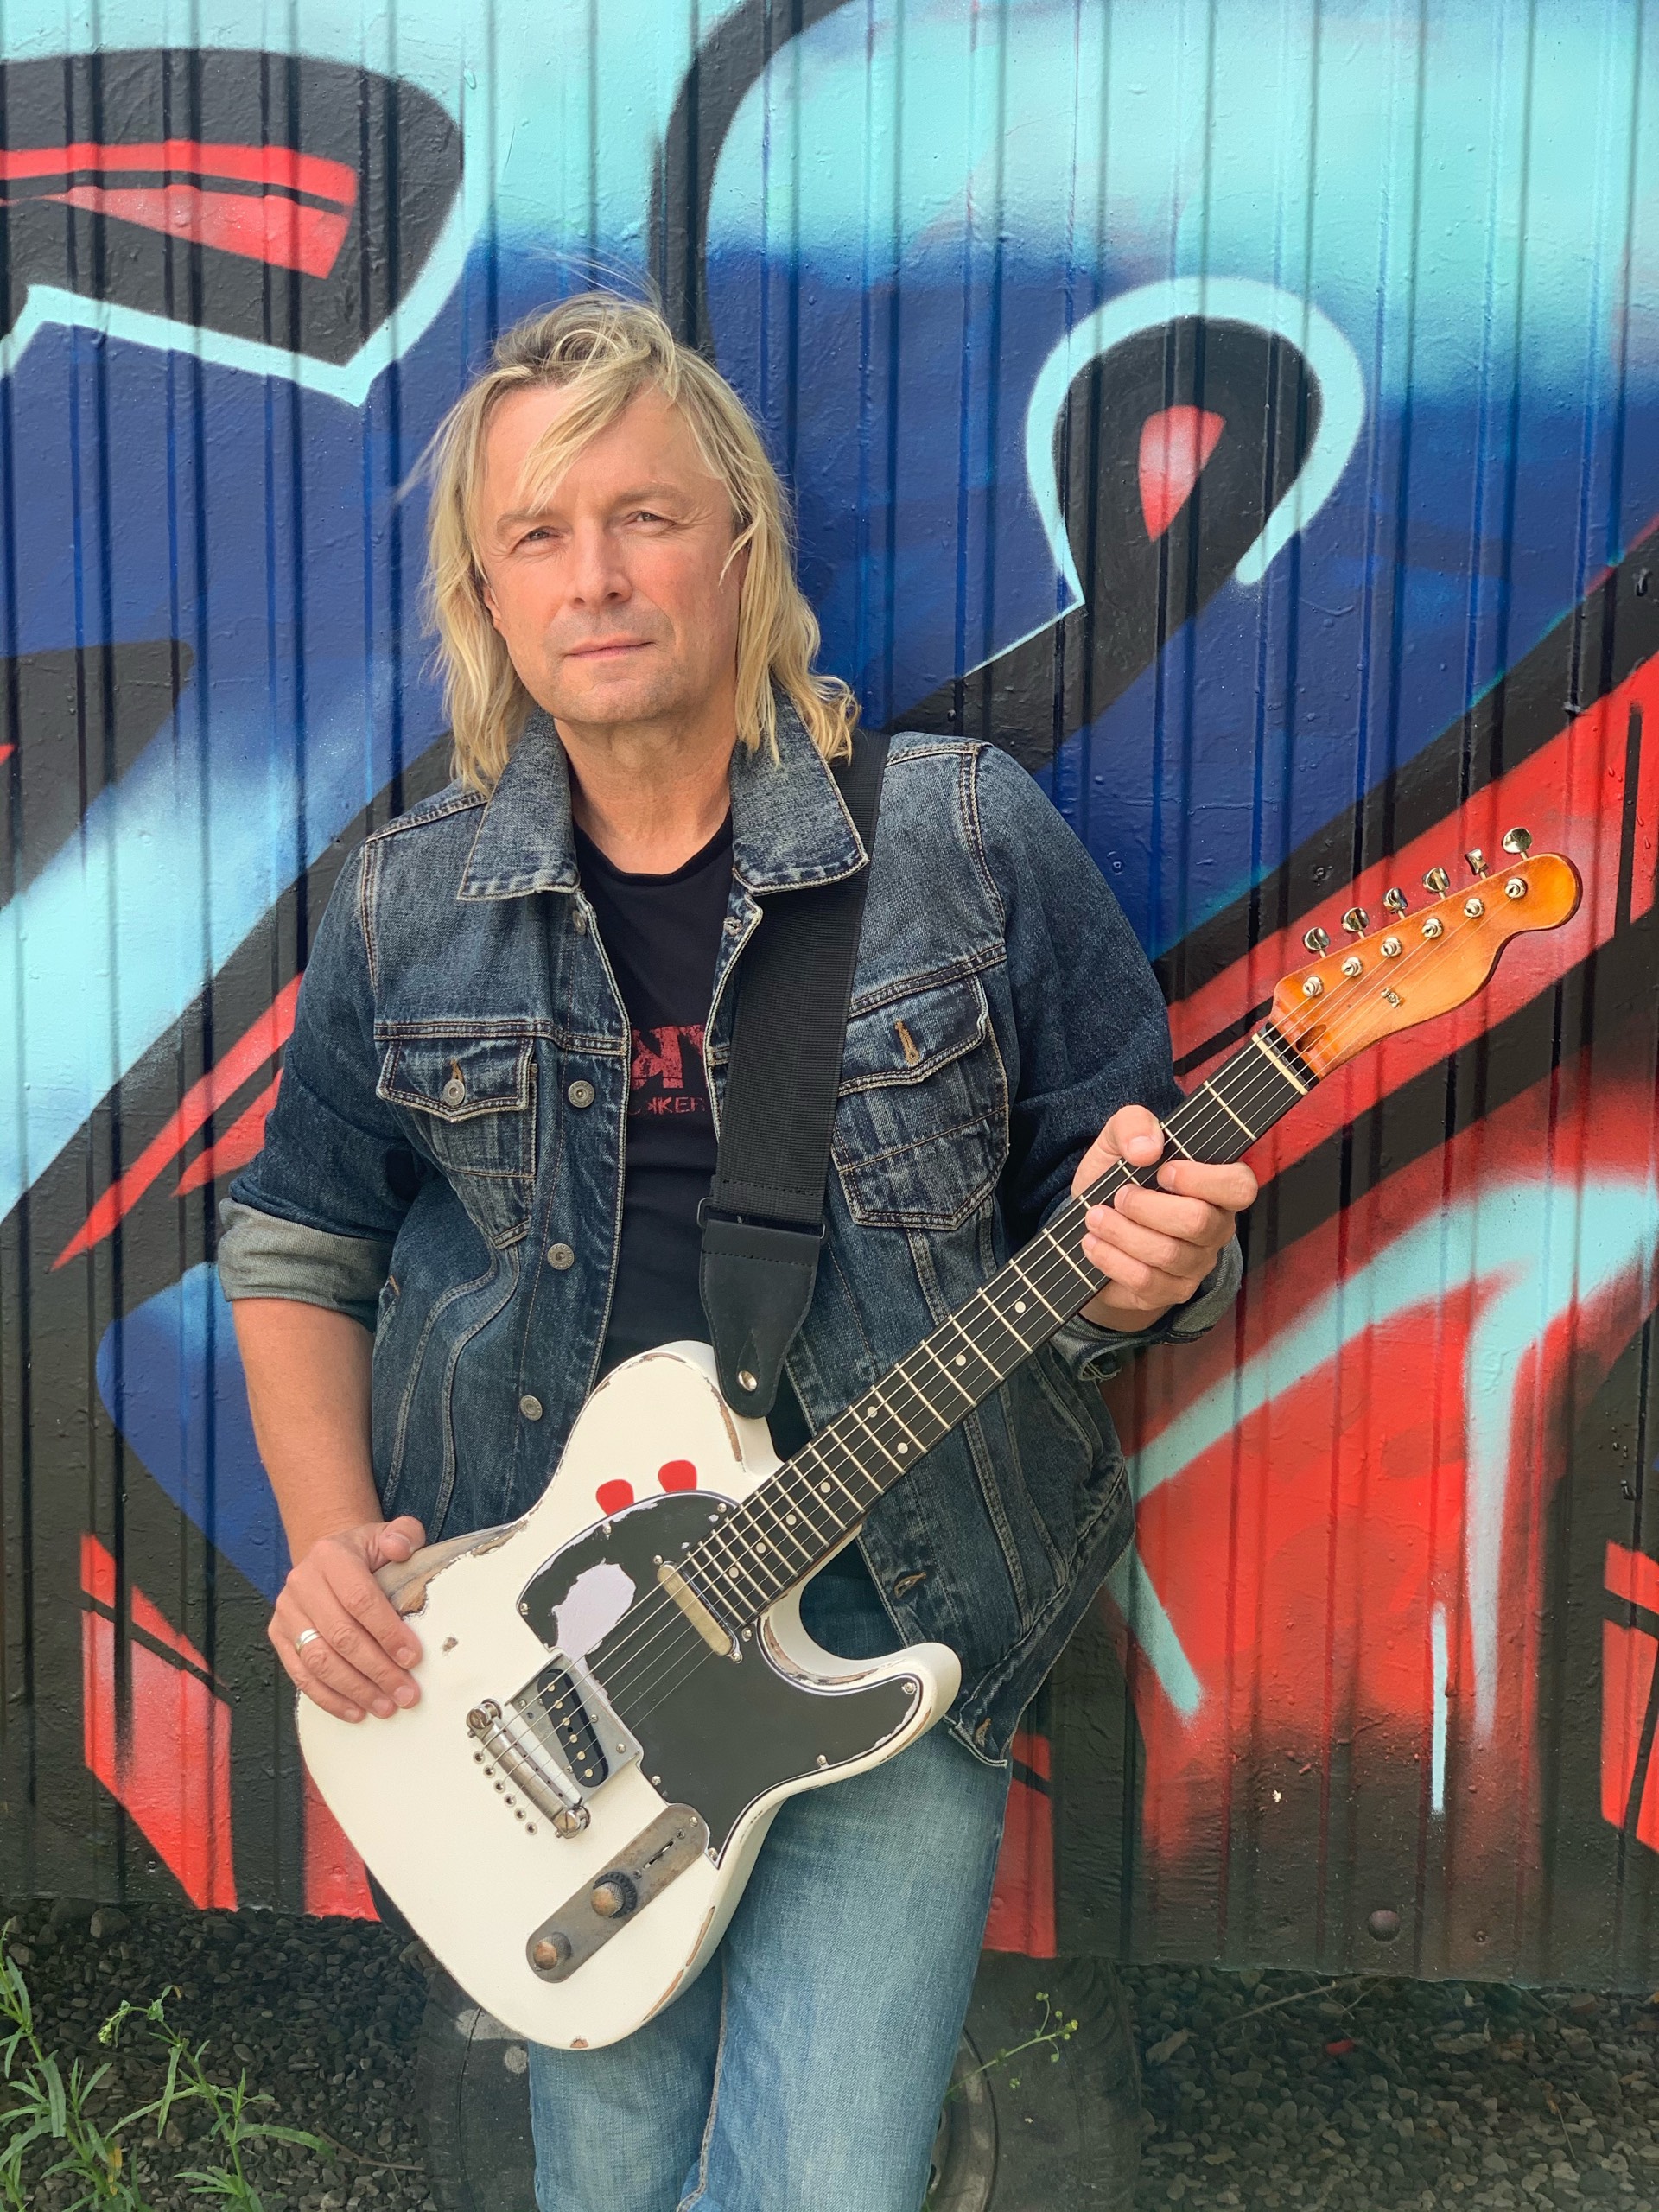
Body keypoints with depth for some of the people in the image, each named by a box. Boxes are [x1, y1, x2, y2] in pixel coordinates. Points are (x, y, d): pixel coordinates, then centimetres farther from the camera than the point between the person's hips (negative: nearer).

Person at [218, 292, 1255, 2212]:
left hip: (891, 1613, -2)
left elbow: (1142, 1180, 0)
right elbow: (294, 1248, 11)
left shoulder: (962, 836, -6)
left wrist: (1145, 1264, -23)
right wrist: (327, 1536, -2)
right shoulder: (406, 909, 2)